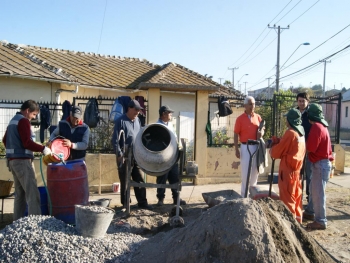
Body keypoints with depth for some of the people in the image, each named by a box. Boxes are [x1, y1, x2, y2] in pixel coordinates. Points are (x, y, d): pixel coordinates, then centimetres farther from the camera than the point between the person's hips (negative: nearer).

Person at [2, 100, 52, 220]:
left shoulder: (13, 120, 17)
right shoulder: (23, 121, -12)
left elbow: (5, 140, 24)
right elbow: (27, 143, -21)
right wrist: (43, 149, -15)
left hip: (13, 160, 10)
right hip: (22, 161, -10)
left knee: (20, 193, 14)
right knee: (33, 193, -12)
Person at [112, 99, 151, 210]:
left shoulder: (137, 121, 10)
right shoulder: (120, 121, -10)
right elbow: (115, 140, -12)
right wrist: (119, 154, -17)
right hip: (124, 157, -6)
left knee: (139, 180, 8)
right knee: (125, 181, 4)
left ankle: (142, 202, 16)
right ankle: (125, 204, 15)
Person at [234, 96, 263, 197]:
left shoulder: (258, 117, 5)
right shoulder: (240, 118, -6)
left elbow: (262, 129, 15)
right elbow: (235, 135, -7)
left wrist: (261, 133, -11)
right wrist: (236, 150, -13)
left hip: (256, 146, 4)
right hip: (245, 147, -4)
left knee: (255, 170, 14)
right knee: (245, 171, 1)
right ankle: (244, 195, 12)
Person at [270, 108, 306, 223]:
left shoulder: (290, 133, -18)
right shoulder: (301, 133, 8)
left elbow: (277, 152, -12)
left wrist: (272, 149, 8)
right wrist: (278, 142, 8)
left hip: (288, 170, -9)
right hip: (297, 169, 9)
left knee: (287, 199, -1)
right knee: (296, 197, 16)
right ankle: (297, 220, 26)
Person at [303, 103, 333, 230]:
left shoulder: (316, 127, -18)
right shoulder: (321, 126, 14)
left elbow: (310, 147, -19)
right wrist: (307, 142, 3)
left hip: (320, 163, -10)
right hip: (322, 162, 10)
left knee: (318, 193, -5)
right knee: (313, 190, 20)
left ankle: (320, 221, 2)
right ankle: (310, 212, 32)